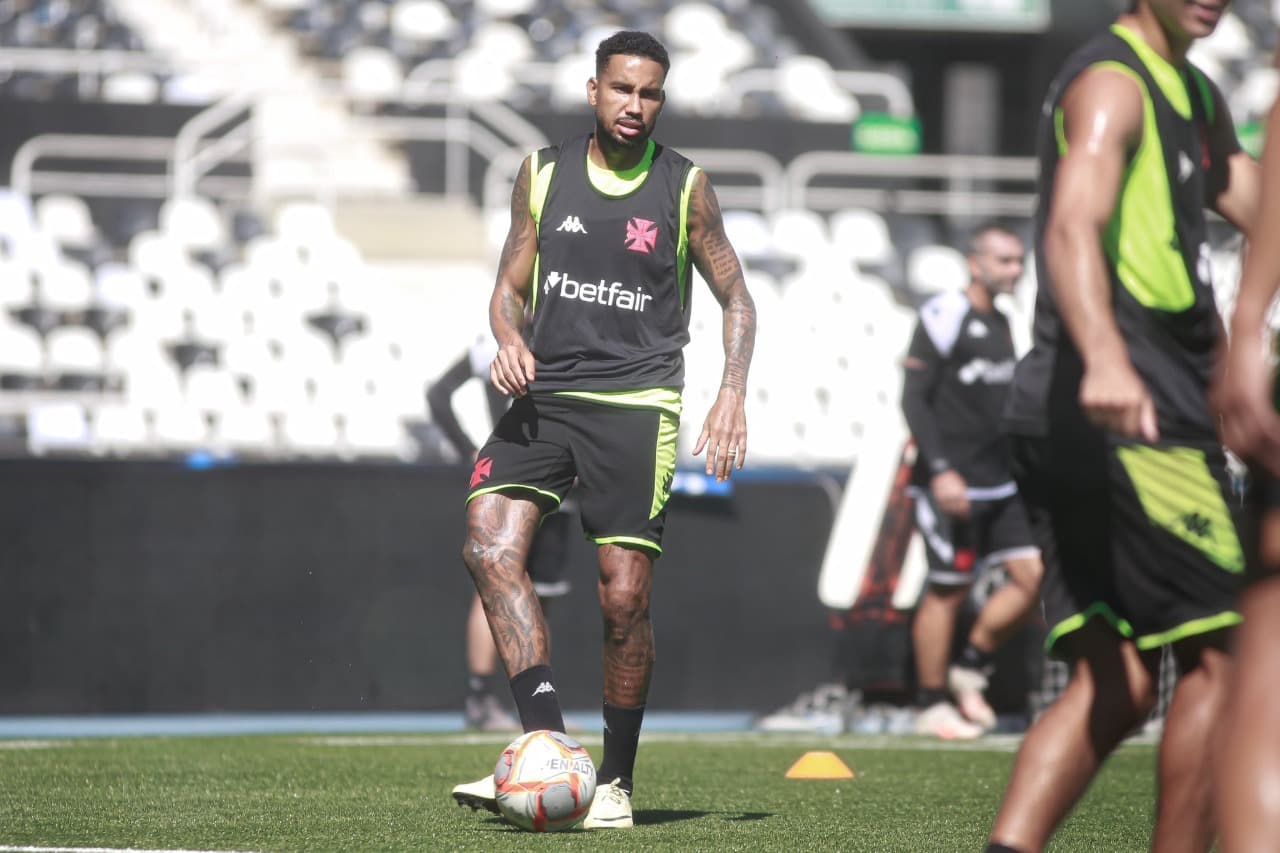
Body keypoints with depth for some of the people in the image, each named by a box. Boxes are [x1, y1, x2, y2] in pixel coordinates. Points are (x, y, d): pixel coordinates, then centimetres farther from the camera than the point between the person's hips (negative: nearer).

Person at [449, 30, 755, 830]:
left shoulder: (685, 186, 3)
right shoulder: (543, 173, 9)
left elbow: (736, 296, 10)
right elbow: (511, 288, 15)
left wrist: (732, 392, -4)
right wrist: (510, 340, -7)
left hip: (636, 403, -2)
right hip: (545, 395, 2)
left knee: (626, 595, -6)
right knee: (491, 546, -20)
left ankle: (617, 779, 9)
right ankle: (548, 742, -20)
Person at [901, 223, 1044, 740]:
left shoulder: (1000, 323, 16)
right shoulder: (944, 317, -9)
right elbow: (913, 398, -13)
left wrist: (1021, 465, 22)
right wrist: (940, 469, -20)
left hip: (1001, 483, 8)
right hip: (952, 483, -8)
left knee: (1034, 575, 0)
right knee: (949, 590, -3)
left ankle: (971, 669, 15)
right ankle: (932, 705, 7)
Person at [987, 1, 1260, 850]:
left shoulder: (1193, 95, 23)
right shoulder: (1112, 82, -8)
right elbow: (1073, 228, -26)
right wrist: (1105, 359, -42)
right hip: (1126, 417, -10)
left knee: (1117, 680, 3)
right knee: (1223, 654, -5)